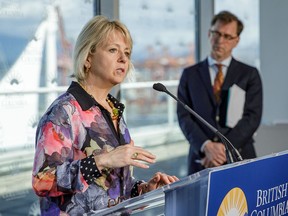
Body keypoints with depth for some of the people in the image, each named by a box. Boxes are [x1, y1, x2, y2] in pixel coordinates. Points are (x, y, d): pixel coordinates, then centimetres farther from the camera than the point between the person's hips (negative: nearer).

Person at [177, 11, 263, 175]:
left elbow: (252, 117, -3)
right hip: (201, 159, 1)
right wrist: (206, 146, -16)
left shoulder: (250, 74, 7)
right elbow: (184, 117, 0)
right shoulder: (190, 74, 9)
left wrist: (225, 148, -15)